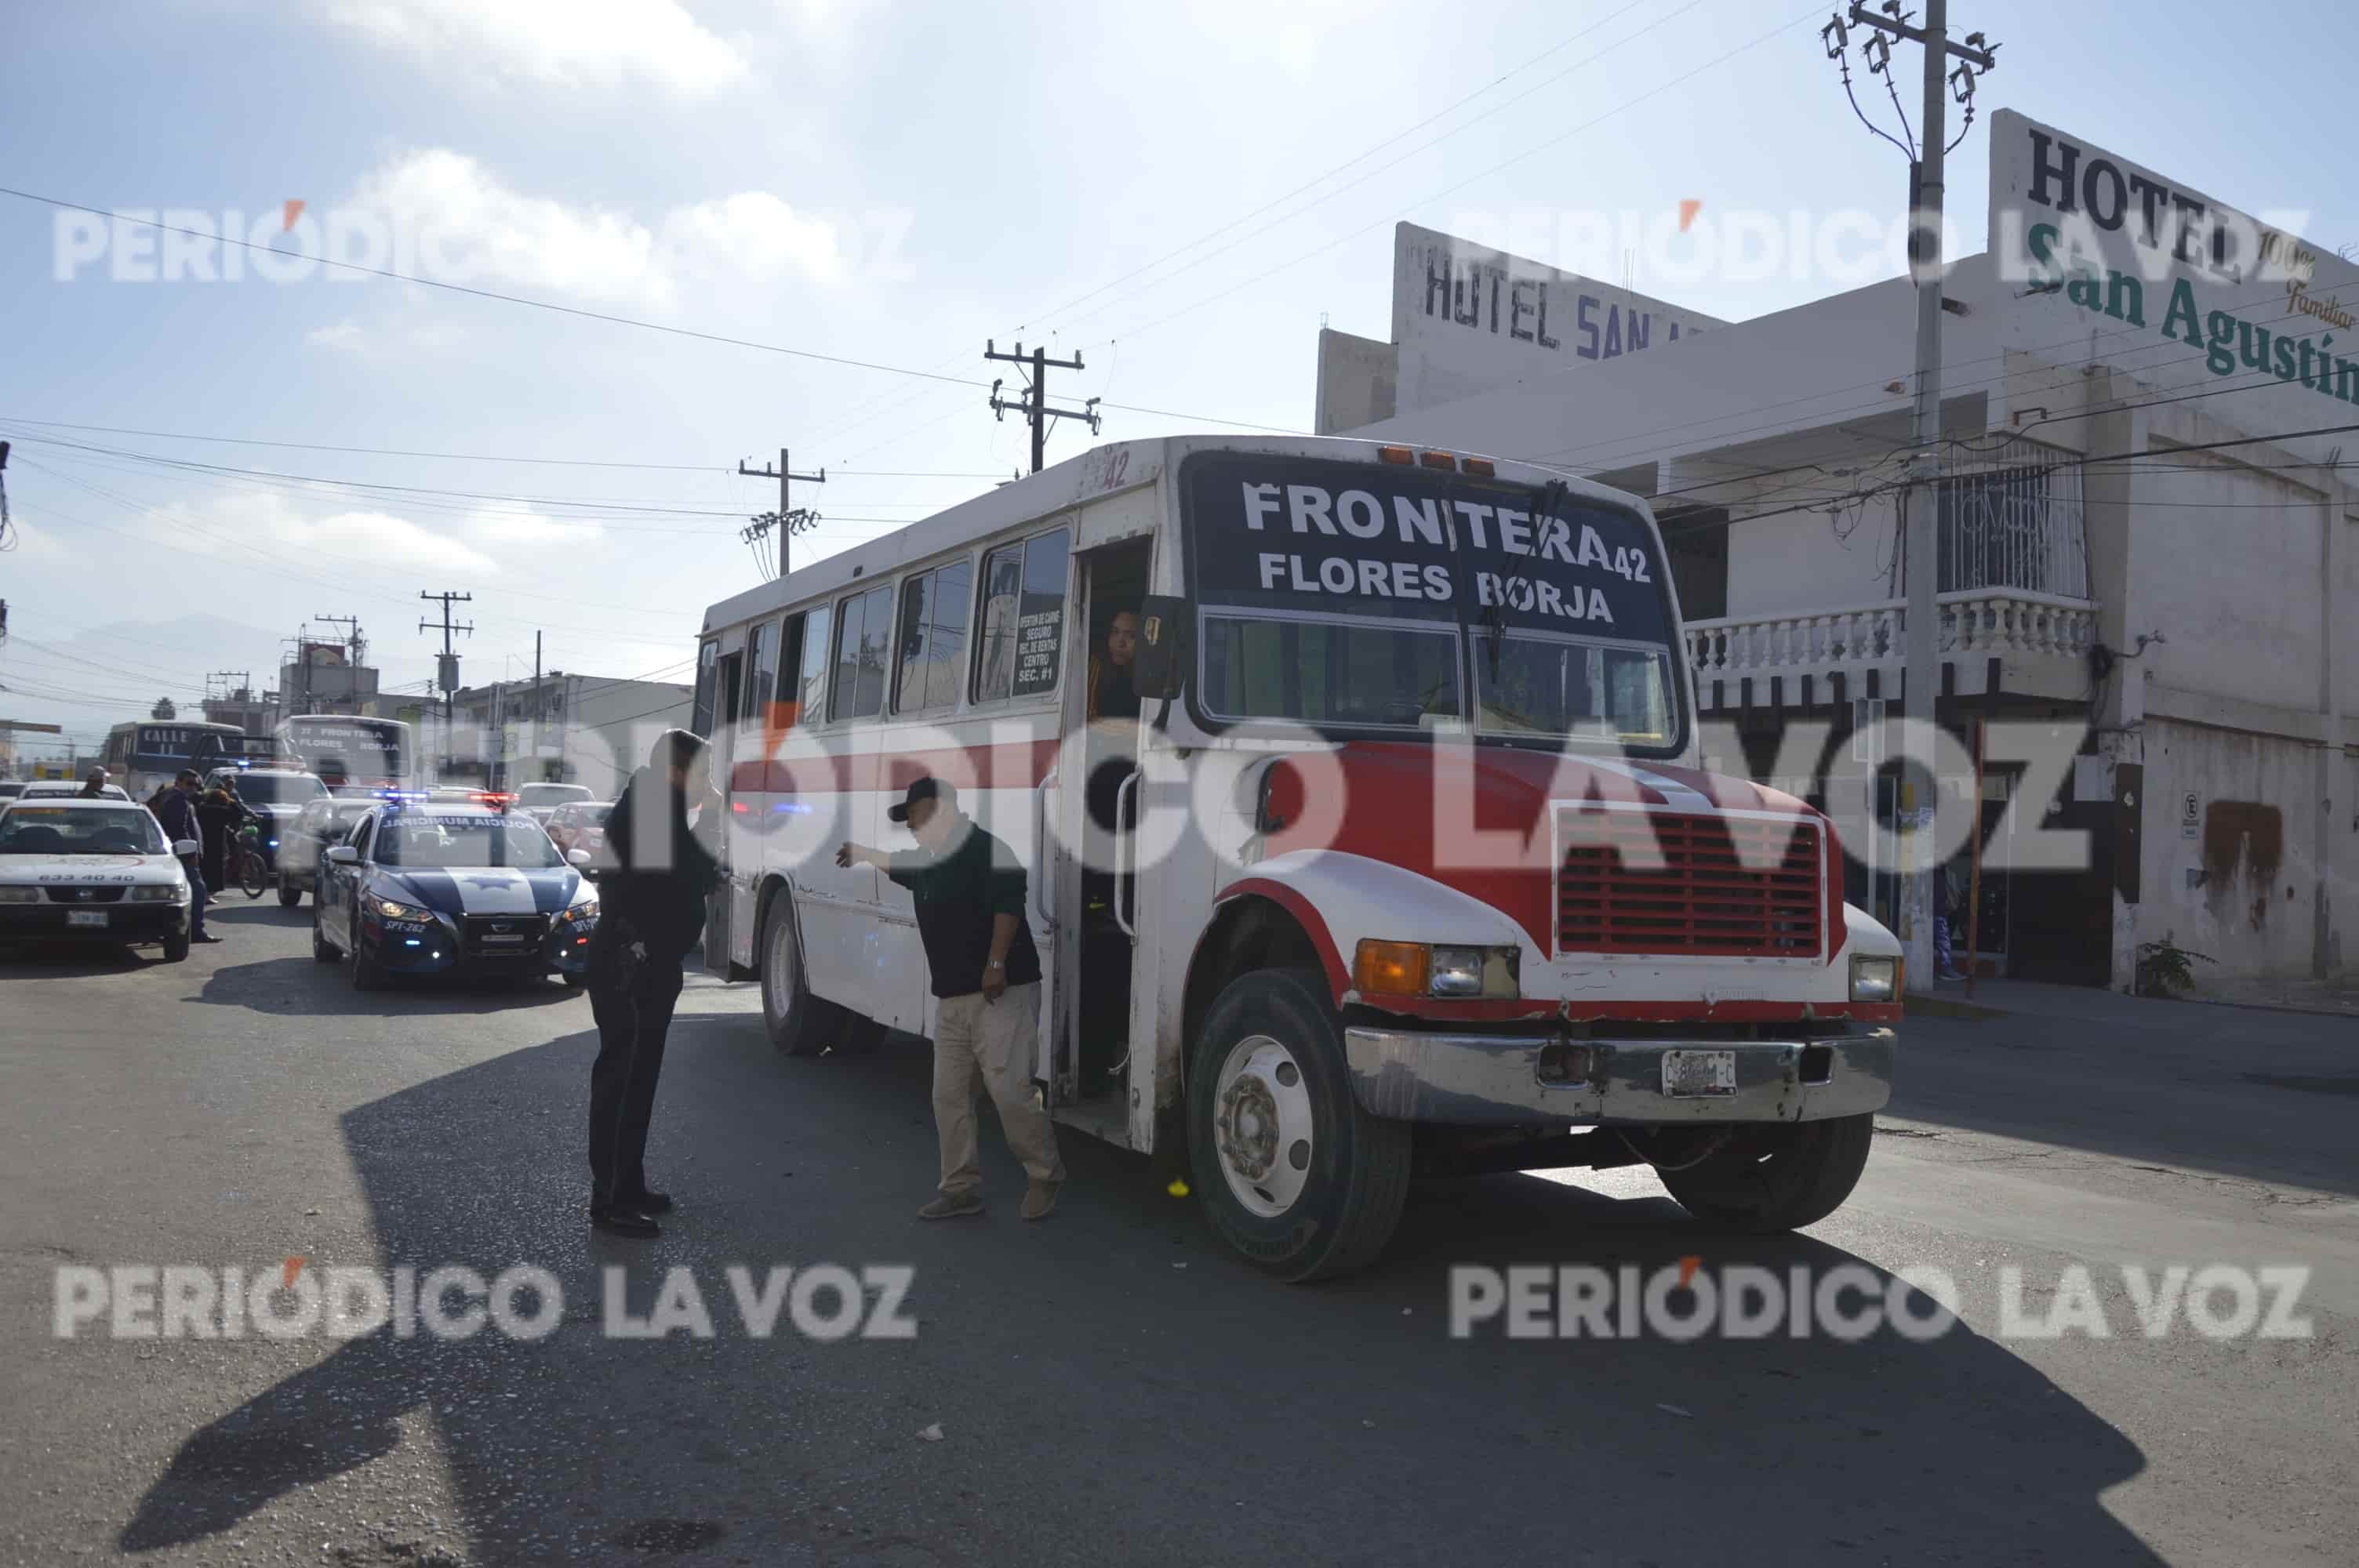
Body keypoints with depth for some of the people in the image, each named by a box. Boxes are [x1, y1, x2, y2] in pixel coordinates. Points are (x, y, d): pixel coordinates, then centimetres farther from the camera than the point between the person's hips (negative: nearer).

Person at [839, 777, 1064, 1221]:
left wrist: (996, 963, -30)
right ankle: (961, 1188, 14)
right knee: (949, 1095, 6)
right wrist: (862, 854, 53)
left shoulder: (986, 849, -10)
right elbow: (898, 865, 43)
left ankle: (1046, 1175, 6)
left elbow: (1008, 905, -22)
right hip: (955, 1000, 9)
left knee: (1008, 1090, -11)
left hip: (1002, 993, -9)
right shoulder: (930, 863, 18)